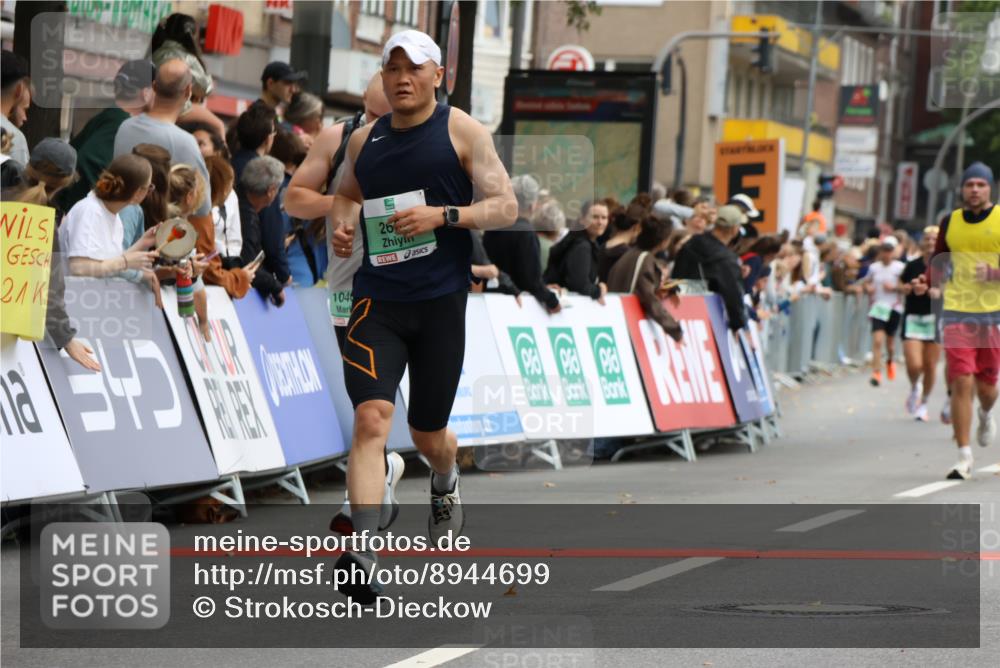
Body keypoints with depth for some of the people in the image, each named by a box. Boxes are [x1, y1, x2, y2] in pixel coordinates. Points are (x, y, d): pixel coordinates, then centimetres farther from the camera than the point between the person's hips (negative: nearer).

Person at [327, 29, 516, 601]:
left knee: (428, 433, 11)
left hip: (441, 301, -2)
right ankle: (362, 556, -25)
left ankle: (446, 485, 49)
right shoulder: (365, 140, 10)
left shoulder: (462, 131, -1)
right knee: (371, 419, -17)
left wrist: (443, 215, -19)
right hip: (377, 300, 2)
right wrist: (343, 225, 6)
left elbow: (506, 208, -4)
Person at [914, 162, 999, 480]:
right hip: (956, 311, 1)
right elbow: (938, 261, 16)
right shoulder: (951, 222, 6)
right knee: (961, 383, -9)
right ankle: (964, 457, -5)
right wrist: (925, 282, -3)